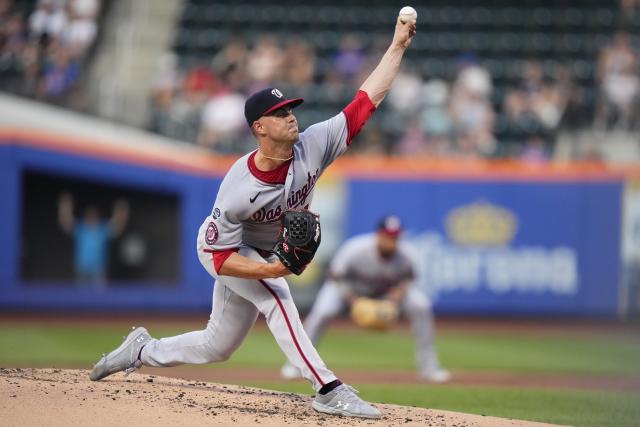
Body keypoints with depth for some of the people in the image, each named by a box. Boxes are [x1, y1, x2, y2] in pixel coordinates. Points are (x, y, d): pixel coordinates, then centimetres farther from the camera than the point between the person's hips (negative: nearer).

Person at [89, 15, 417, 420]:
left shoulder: (313, 146, -24)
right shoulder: (237, 190, -35)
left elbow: (368, 99, -25)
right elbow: (221, 257, -31)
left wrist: (398, 46, -31)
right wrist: (271, 270, -45)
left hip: (264, 253, 6)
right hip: (221, 250, -6)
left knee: (217, 346, 11)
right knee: (275, 293, -30)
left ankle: (142, 349, 34)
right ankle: (328, 390, -28)